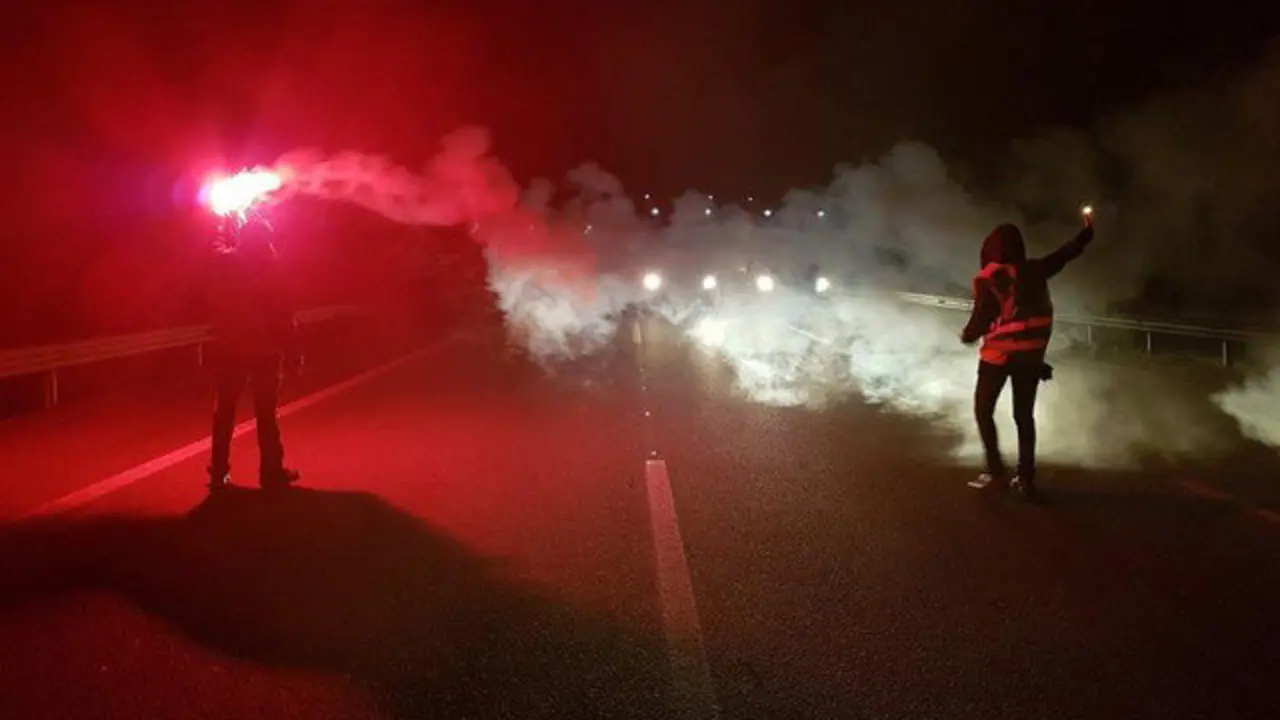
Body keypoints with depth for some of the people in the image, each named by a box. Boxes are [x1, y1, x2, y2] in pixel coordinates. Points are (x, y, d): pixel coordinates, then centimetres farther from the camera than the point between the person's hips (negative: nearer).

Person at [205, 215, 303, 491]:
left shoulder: (223, 261, -2)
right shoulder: (268, 268, -11)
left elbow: (222, 241, 25)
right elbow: (283, 316, -11)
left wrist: (230, 222, 37)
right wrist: (293, 354, -7)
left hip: (228, 349, 3)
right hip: (264, 350, -3)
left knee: (224, 411, 11)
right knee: (266, 413, 5)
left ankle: (219, 472, 13)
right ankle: (272, 471, 9)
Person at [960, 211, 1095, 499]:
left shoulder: (988, 278, -13)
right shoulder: (1034, 270, 0)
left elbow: (981, 319, -14)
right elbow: (1066, 254, 15)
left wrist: (967, 336, 7)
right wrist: (1087, 230, 33)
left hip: (999, 353, -5)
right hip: (1032, 354, 5)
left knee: (983, 409, 12)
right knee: (1024, 415, 13)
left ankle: (995, 468, 4)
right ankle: (1026, 478, 13)